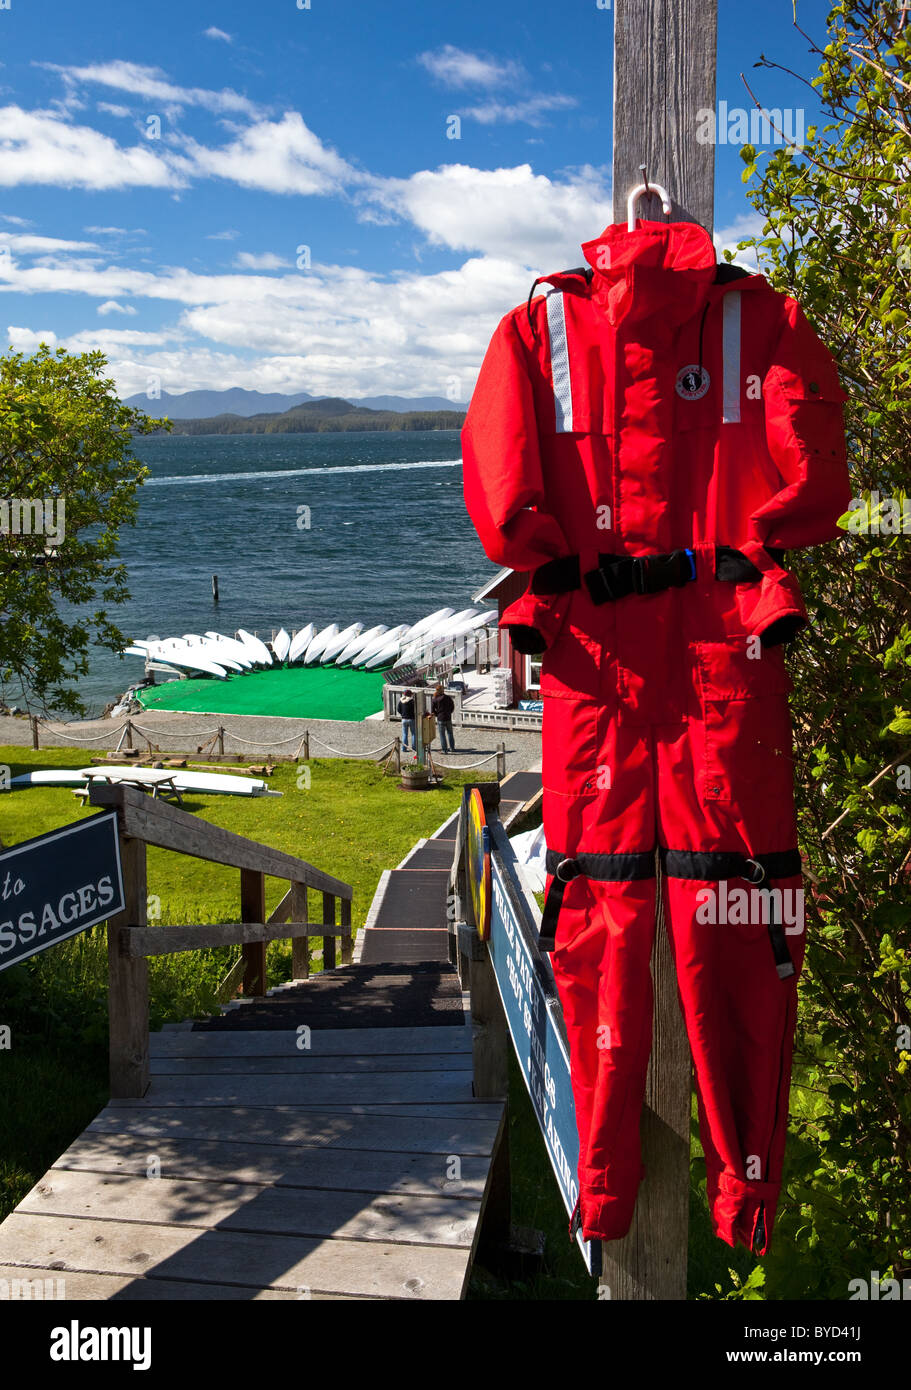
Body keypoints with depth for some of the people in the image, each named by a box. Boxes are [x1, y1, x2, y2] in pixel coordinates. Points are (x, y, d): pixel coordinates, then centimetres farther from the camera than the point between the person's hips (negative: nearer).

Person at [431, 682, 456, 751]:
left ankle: (444, 749, 4)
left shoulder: (434, 700, -8)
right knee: (450, 733, 17)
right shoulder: (448, 698, -3)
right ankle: (452, 748, 20)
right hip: (448, 718, 2)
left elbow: (432, 711, -5)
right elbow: (452, 707, 8)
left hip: (440, 719, -2)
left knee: (442, 735, 5)